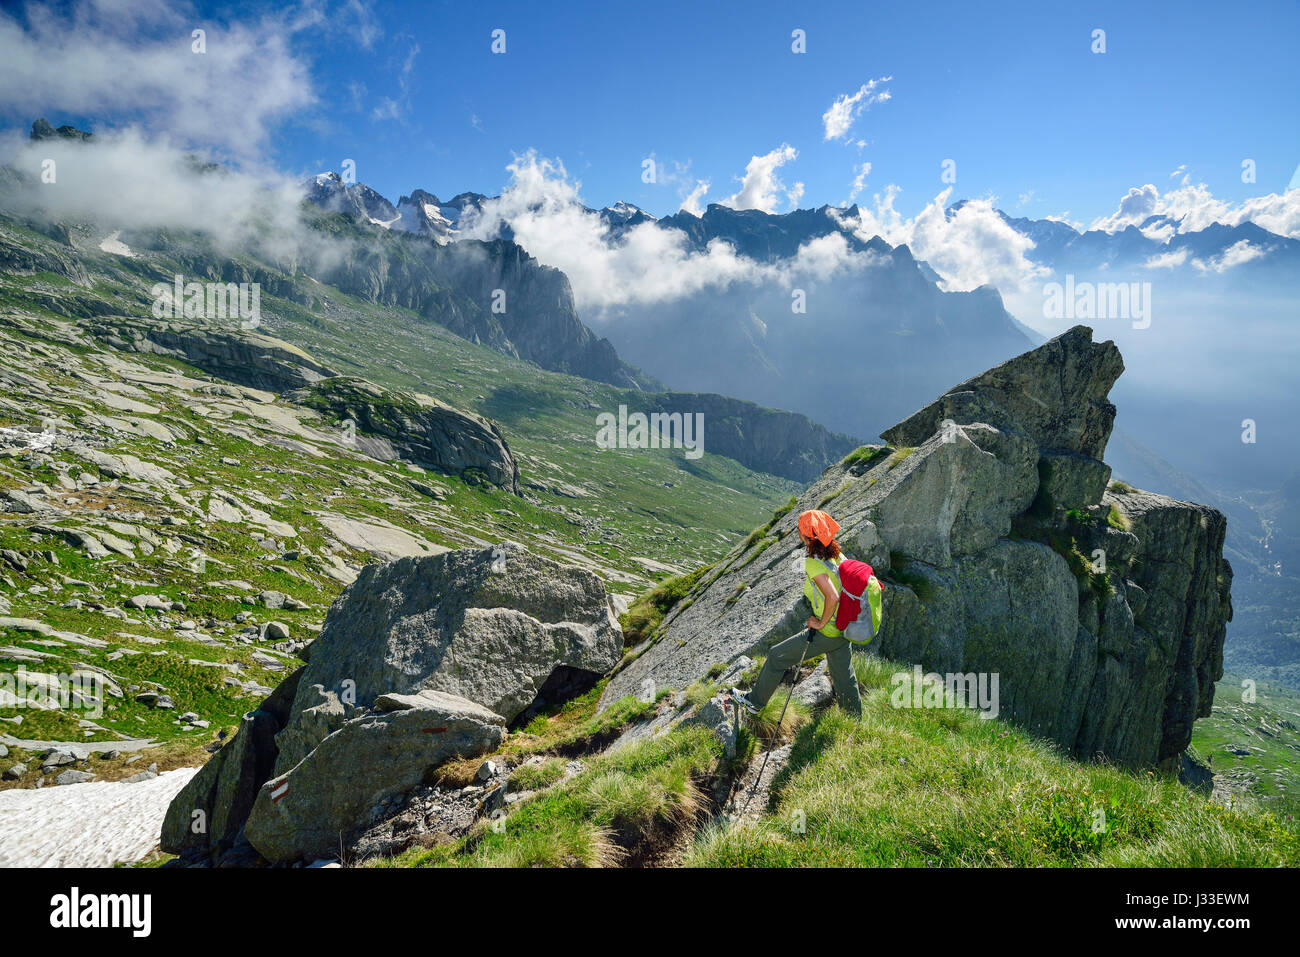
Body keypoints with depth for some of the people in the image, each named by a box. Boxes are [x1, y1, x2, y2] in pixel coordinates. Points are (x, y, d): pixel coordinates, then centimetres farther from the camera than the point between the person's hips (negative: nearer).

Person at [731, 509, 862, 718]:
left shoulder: (813, 563, -23)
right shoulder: (836, 555, 1)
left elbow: (832, 597, -33)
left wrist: (821, 622, -18)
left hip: (827, 633, -8)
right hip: (845, 630, 8)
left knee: (777, 656, 10)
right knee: (844, 679, 22)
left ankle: (755, 701, 26)